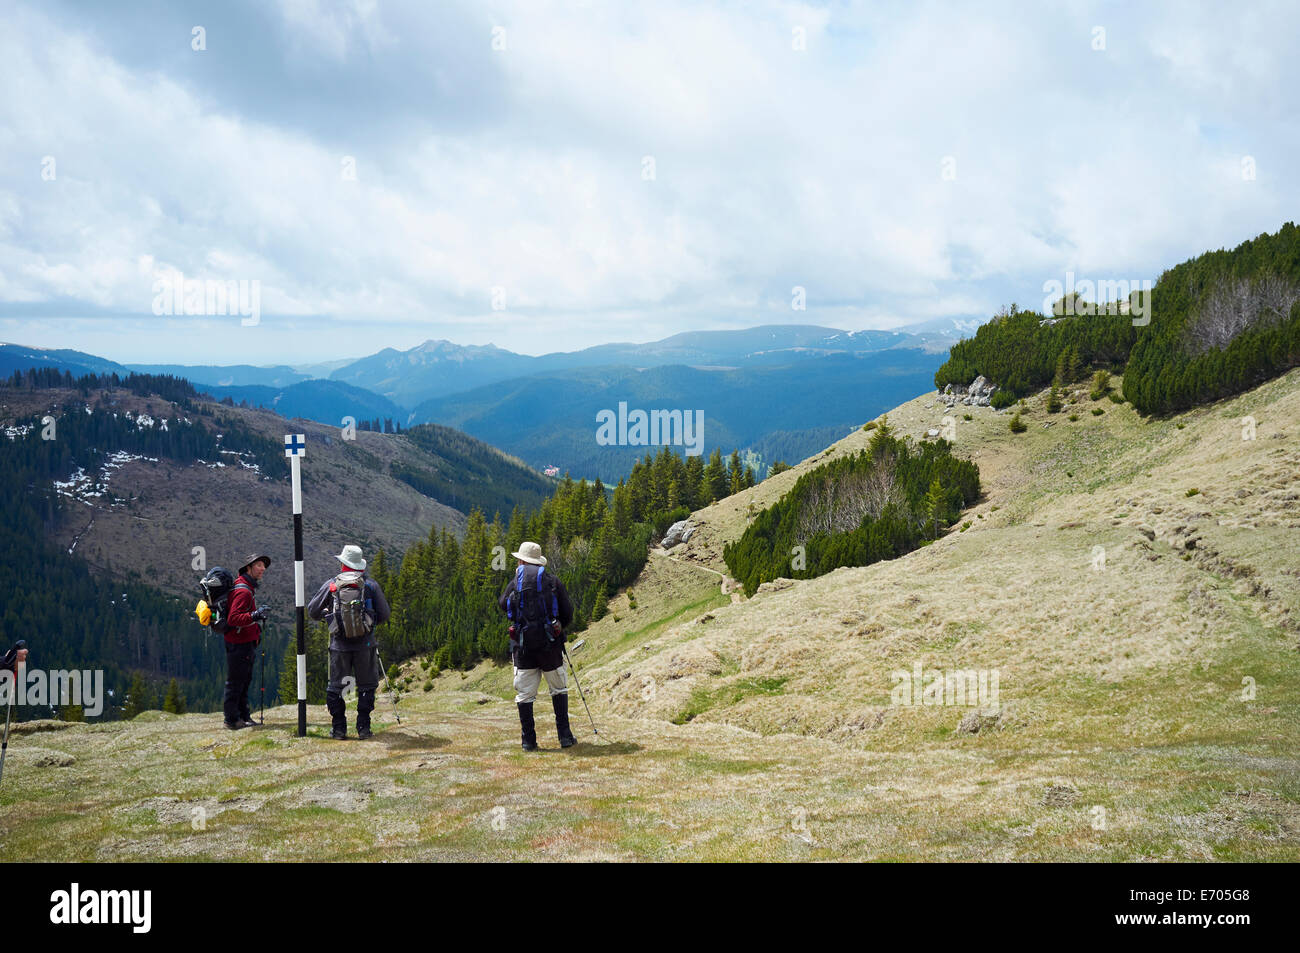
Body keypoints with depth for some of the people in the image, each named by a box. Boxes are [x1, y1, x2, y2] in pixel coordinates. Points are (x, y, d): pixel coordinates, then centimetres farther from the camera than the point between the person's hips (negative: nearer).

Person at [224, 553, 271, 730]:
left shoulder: (248, 588, 14)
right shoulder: (242, 591, -20)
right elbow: (233, 618, -29)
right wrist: (254, 616, -37)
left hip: (246, 642, 11)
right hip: (239, 644, -11)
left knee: (244, 682, 17)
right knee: (235, 682, -3)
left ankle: (244, 716, 25)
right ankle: (232, 720, 2)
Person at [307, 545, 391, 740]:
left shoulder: (331, 585, 2)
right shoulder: (371, 585, 1)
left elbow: (312, 611, 9)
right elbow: (384, 614, 3)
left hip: (339, 645, 0)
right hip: (365, 644, 0)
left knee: (335, 686, 12)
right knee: (366, 686, 10)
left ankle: (339, 728, 11)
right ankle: (363, 727, 6)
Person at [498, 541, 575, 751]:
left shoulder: (515, 583, 2)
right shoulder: (553, 581, 2)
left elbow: (502, 604, 18)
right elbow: (568, 613, 3)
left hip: (523, 645, 0)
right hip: (549, 643, 0)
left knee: (525, 694, 7)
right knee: (559, 690, 13)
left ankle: (528, 740, 6)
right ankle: (565, 736, 9)